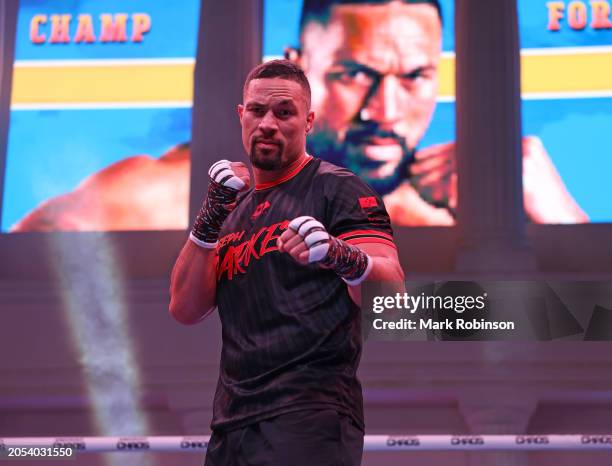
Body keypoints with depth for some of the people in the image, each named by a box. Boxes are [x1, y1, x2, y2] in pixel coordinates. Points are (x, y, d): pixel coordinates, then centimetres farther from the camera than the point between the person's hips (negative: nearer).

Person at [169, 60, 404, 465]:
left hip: (309, 418, -6)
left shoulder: (338, 189, -1)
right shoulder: (233, 206, 17)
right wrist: (209, 219, -4)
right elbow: (185, 311, 7)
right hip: (232, 419, 6)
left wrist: (343, 257, -35)